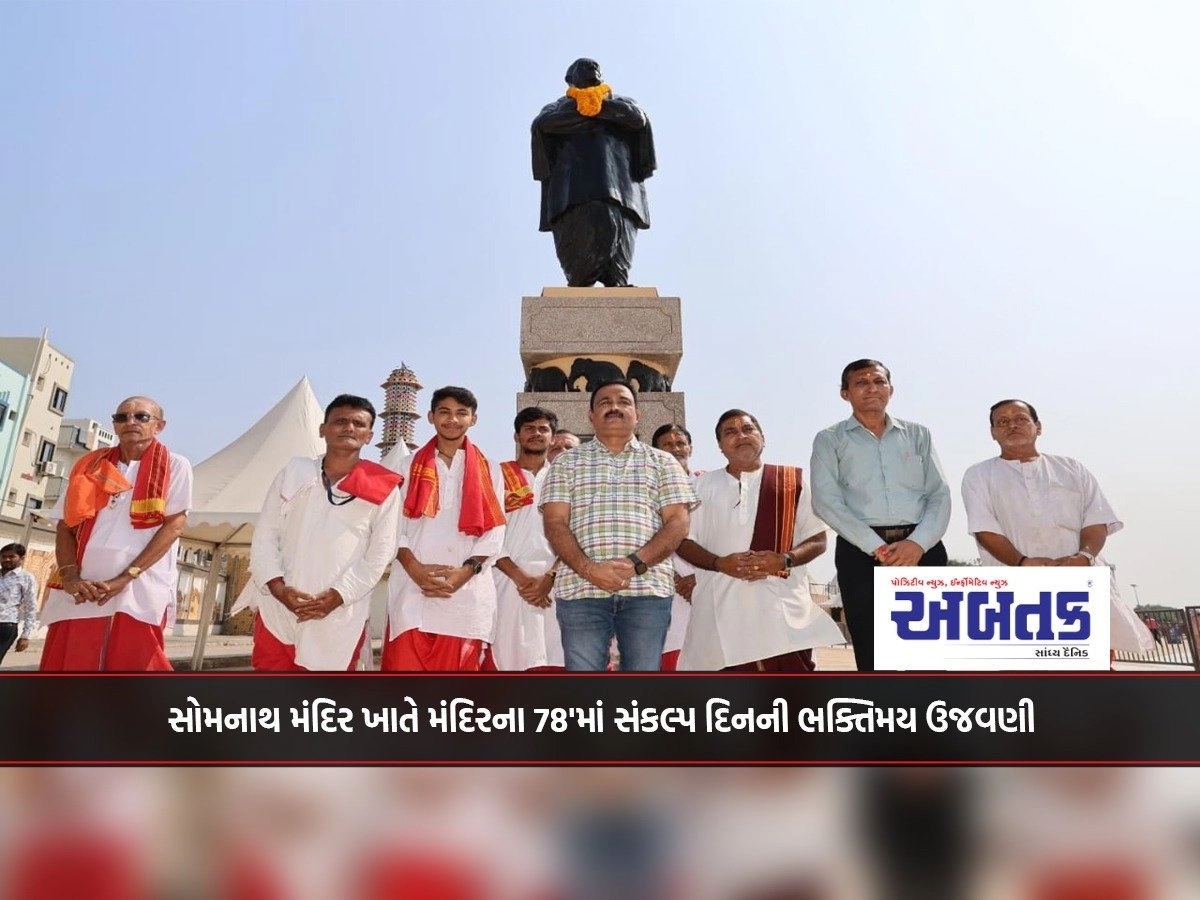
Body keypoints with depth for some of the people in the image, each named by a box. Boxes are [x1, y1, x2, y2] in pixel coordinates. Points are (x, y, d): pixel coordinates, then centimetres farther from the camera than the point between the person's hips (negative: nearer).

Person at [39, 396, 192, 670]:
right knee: (64, 664, 5)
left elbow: (175, 525, -5)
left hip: (139, 592, -4)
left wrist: (125, 578, -12)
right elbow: (65, 527, 12)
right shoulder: (89, 466, 15)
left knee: (131, 665, -3)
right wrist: (70, 578, -6)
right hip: (79, 593, 4)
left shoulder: (174, 466, 3)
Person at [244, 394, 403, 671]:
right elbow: (264, 535, 6)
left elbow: (379, 554, -2)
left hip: (338, 620, -2)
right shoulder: (293, 473, 8)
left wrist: (335, 596, -12)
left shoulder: (383, 489, 0)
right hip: (277, 612, 2)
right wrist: (278, 588, -9)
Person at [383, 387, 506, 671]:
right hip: (413, 590, 0)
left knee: (458, 666, 1)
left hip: (466, 592, 0)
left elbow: (494, 533, 4)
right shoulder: (409, 467, 15)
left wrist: (465, 571, -11)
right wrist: (414, 568, -10)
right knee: (405, 665, -5)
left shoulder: (487, 472, 13)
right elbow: (395, 525, 6)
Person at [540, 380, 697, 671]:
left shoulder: (663, 462, 14)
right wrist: (588, 569, -15)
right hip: (581, 590, 0)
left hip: (648, 590, 0)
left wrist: (635, 563, -13)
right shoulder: (566, 462, 14)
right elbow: (555, 524, 3)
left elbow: (678, 524, 3)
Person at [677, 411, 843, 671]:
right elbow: (683, 541, 10)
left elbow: (818, 540, 10)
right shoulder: (703, 486, 14)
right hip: (723, 608, 1)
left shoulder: (792, 481, 12)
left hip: (784, 607, 0)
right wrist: (720, 563, -9)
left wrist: (785, 559, -11)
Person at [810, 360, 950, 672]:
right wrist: (877, 547, -14)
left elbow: (940, 495, 7)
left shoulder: (918, 434, 16)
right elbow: (826, 501, -4)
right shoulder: (829, 440, 9)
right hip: (861, 553, -2)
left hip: (923, 549, 2)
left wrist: (918, 543, -11)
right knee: (874, 657, 1)